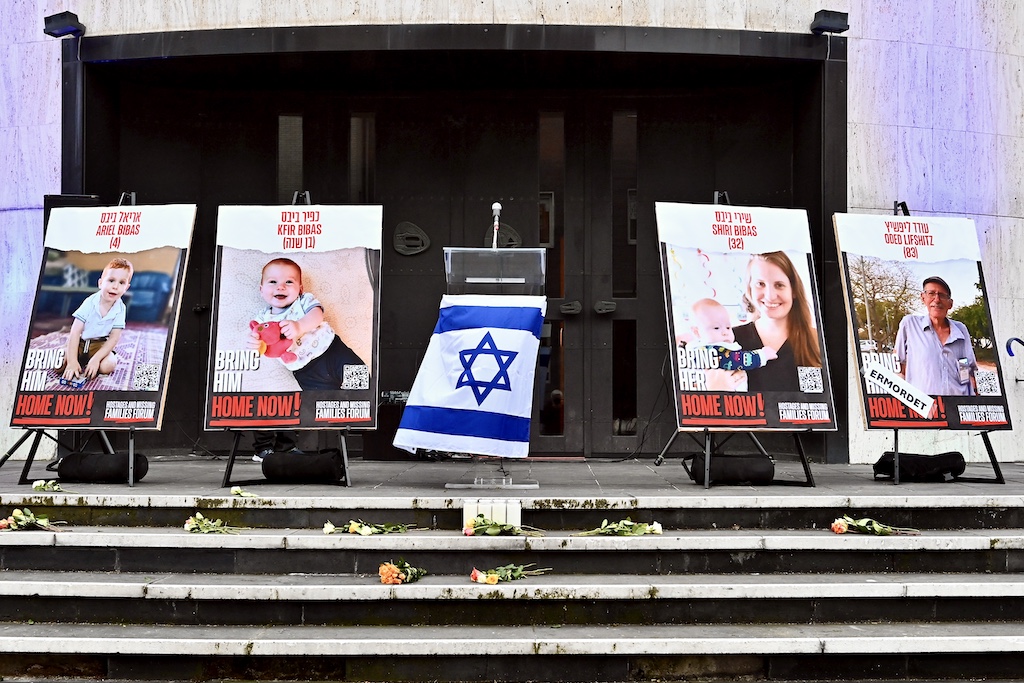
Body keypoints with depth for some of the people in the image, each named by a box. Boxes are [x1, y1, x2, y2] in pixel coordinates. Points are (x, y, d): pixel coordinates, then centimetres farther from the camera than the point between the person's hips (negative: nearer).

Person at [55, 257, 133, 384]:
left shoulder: (120, 309, -14)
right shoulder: (90, 303, -18)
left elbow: (114, 338, -12)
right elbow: (75, 332, -20)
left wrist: (96, 359, -26)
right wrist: (72, 361, -30)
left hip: (99, 344, 0)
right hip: (79, 342, 0)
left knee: (108, 365, -29)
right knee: (65, 358, -24)